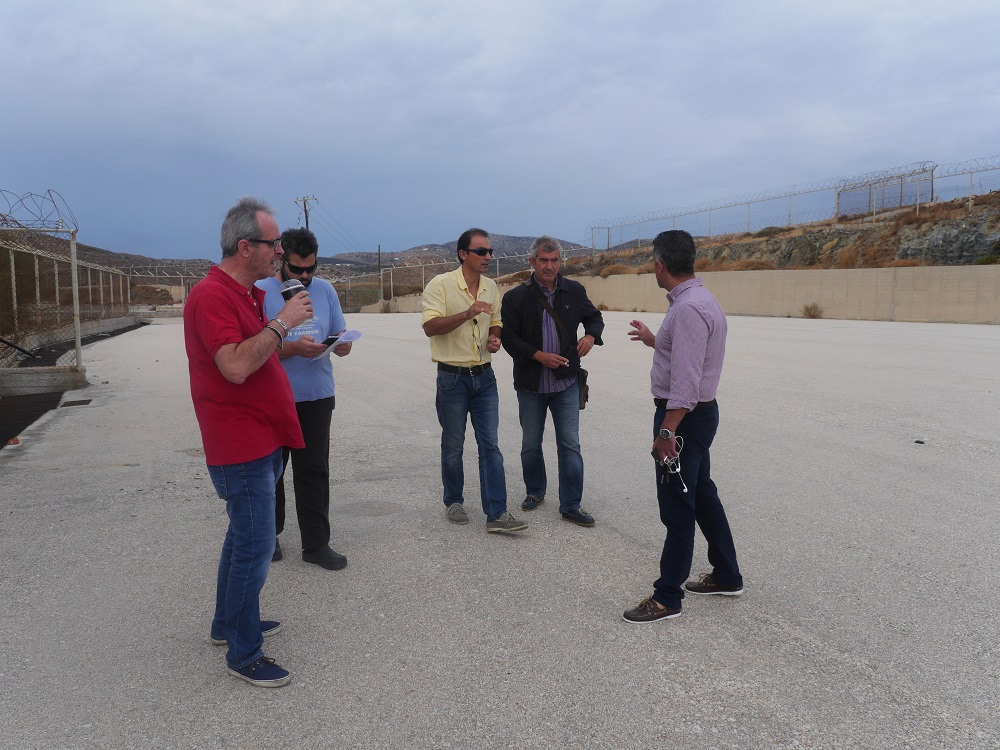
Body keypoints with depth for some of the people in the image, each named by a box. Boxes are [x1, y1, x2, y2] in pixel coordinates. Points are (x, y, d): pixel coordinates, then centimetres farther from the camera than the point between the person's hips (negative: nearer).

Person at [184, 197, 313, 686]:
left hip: (262, 440, 11)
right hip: (241, 447, -11)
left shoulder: (248, 294, 13)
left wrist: (292, 345, 10)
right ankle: (244, 655, 11)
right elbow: (235, 366, -30)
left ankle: (228, 623, 38)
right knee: (255, 546, -4)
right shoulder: (213, 295, -19)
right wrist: (281, 323, -24)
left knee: (244, 536, 21)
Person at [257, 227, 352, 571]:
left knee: (314, 472, 5)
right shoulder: (261, 293, -8)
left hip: (317, 397, 3)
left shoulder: (325, 290, 6)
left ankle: (316, 543, 14)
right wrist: (294, 348, -26)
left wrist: (341, 346, -13)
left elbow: (340, 334, 11)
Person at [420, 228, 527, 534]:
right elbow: (430, 326, -20)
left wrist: (495, 339, -1)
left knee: (490, 445, 0)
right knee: (453, 446, 8)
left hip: (484, 375, 5)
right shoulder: (441, 284, -10)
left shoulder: (491, 287, 8)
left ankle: (496, 514, 1)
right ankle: (453, 501, 28)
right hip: (452, 378, -4)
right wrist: (468, 314, -29)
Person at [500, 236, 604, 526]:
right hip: (530, 383, -1)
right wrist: (539, 356, -18)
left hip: (566, 382, 1)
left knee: (570, 444, 2)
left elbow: (594, 317, 15)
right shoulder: (516, 297, -6)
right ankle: (535, 491, 35)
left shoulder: (574, 291, 1)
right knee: (531, 444, 14)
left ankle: (571, 505, 11)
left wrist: (591, 335, -8)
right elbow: (509, 337, -6)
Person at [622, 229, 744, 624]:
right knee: (702, 495, 20)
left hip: (684, 416, -11)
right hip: (698, 413, 11)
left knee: (677, 507, -1)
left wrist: (666, 431, -26)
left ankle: (666, 597, 10)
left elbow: (686, 380, -27)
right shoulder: (698, 299, 10)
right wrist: (653, 340, 32)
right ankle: (726, 576, 34)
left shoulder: (688, 308, -22)